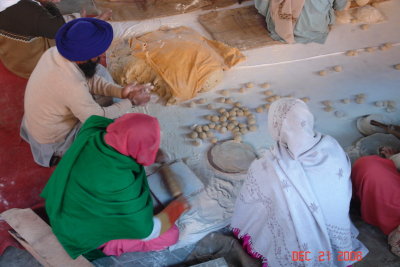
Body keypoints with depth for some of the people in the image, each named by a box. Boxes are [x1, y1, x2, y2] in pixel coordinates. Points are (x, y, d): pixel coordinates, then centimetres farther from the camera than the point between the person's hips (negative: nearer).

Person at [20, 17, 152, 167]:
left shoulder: (54, 53, -15)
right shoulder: (72, 86, -39)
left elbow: (89, 80, -2)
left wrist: (120, 91, -14)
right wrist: (131, 102, -15)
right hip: (54, 141, -7)